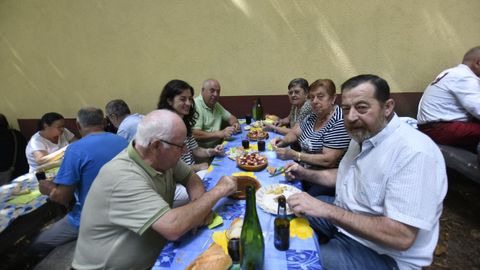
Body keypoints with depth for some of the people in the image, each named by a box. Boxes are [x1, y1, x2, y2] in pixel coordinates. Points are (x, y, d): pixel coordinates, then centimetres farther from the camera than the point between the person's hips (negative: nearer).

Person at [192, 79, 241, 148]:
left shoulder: (216, 105, 12)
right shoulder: (195, 106, -15)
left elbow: (230, 117, 21)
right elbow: (195, 135, -25)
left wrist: (235, 124, -2)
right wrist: (220, 133, -31)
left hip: (217, 146, 8)